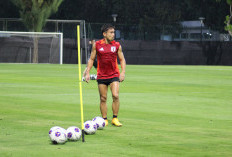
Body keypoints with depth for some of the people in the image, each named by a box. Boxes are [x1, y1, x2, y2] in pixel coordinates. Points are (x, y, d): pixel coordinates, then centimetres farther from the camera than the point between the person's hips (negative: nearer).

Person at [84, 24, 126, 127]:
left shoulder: (117, 45, 1)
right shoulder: (97, 45, 0)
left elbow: (122, 59, 8)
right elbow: (91, 59, 7)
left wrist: (123, 72, -6)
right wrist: (87, 73, 1)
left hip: (114, 75, 0)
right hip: (101, 76, 0)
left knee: (115, 96, -14)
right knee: (103, 99, 3)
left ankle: (115, 118, -2)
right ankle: (104, 119, 14)